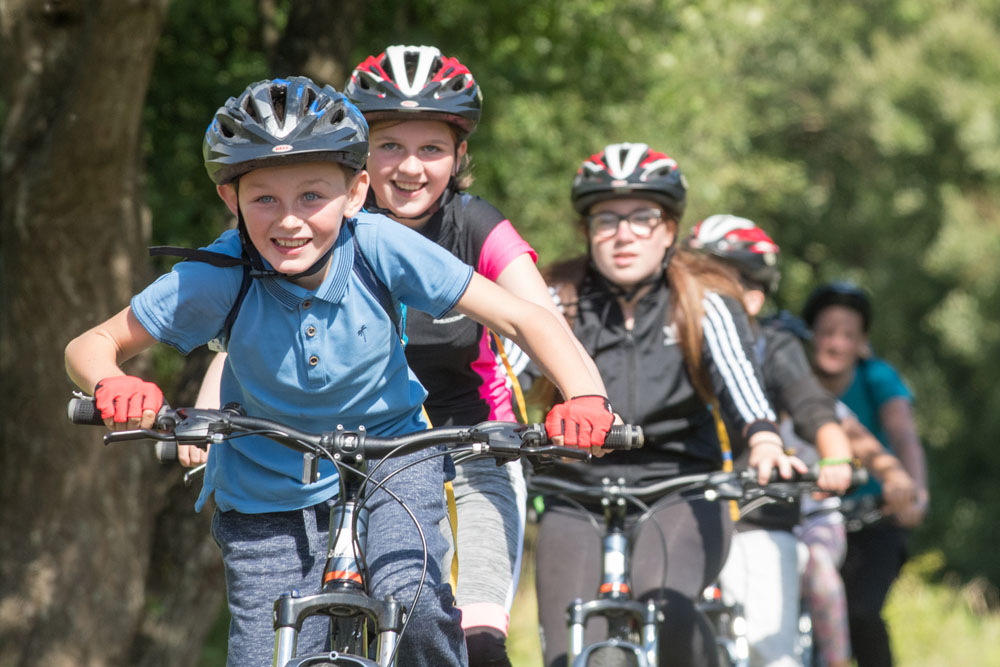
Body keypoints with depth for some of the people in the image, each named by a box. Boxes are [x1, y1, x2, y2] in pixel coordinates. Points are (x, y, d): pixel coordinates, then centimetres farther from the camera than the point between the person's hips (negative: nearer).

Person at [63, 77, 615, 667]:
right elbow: (93, 345, -12)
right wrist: (111, 385, -36)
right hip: (268, 500, 1)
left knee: (411, 600, -28)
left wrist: (585, 397, -37)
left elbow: (524, 318, -19)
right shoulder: (217, 278, -21)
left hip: (392, 464, -1)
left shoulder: (379, 247, -22)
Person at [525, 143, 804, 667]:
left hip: (681, 496, -2)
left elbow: (737, 375, -19)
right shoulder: (558, 302, 3)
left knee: (661, 604, -32)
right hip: (578, 502, 2)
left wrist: (764, 440, -40)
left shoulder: (704, 305, 0)